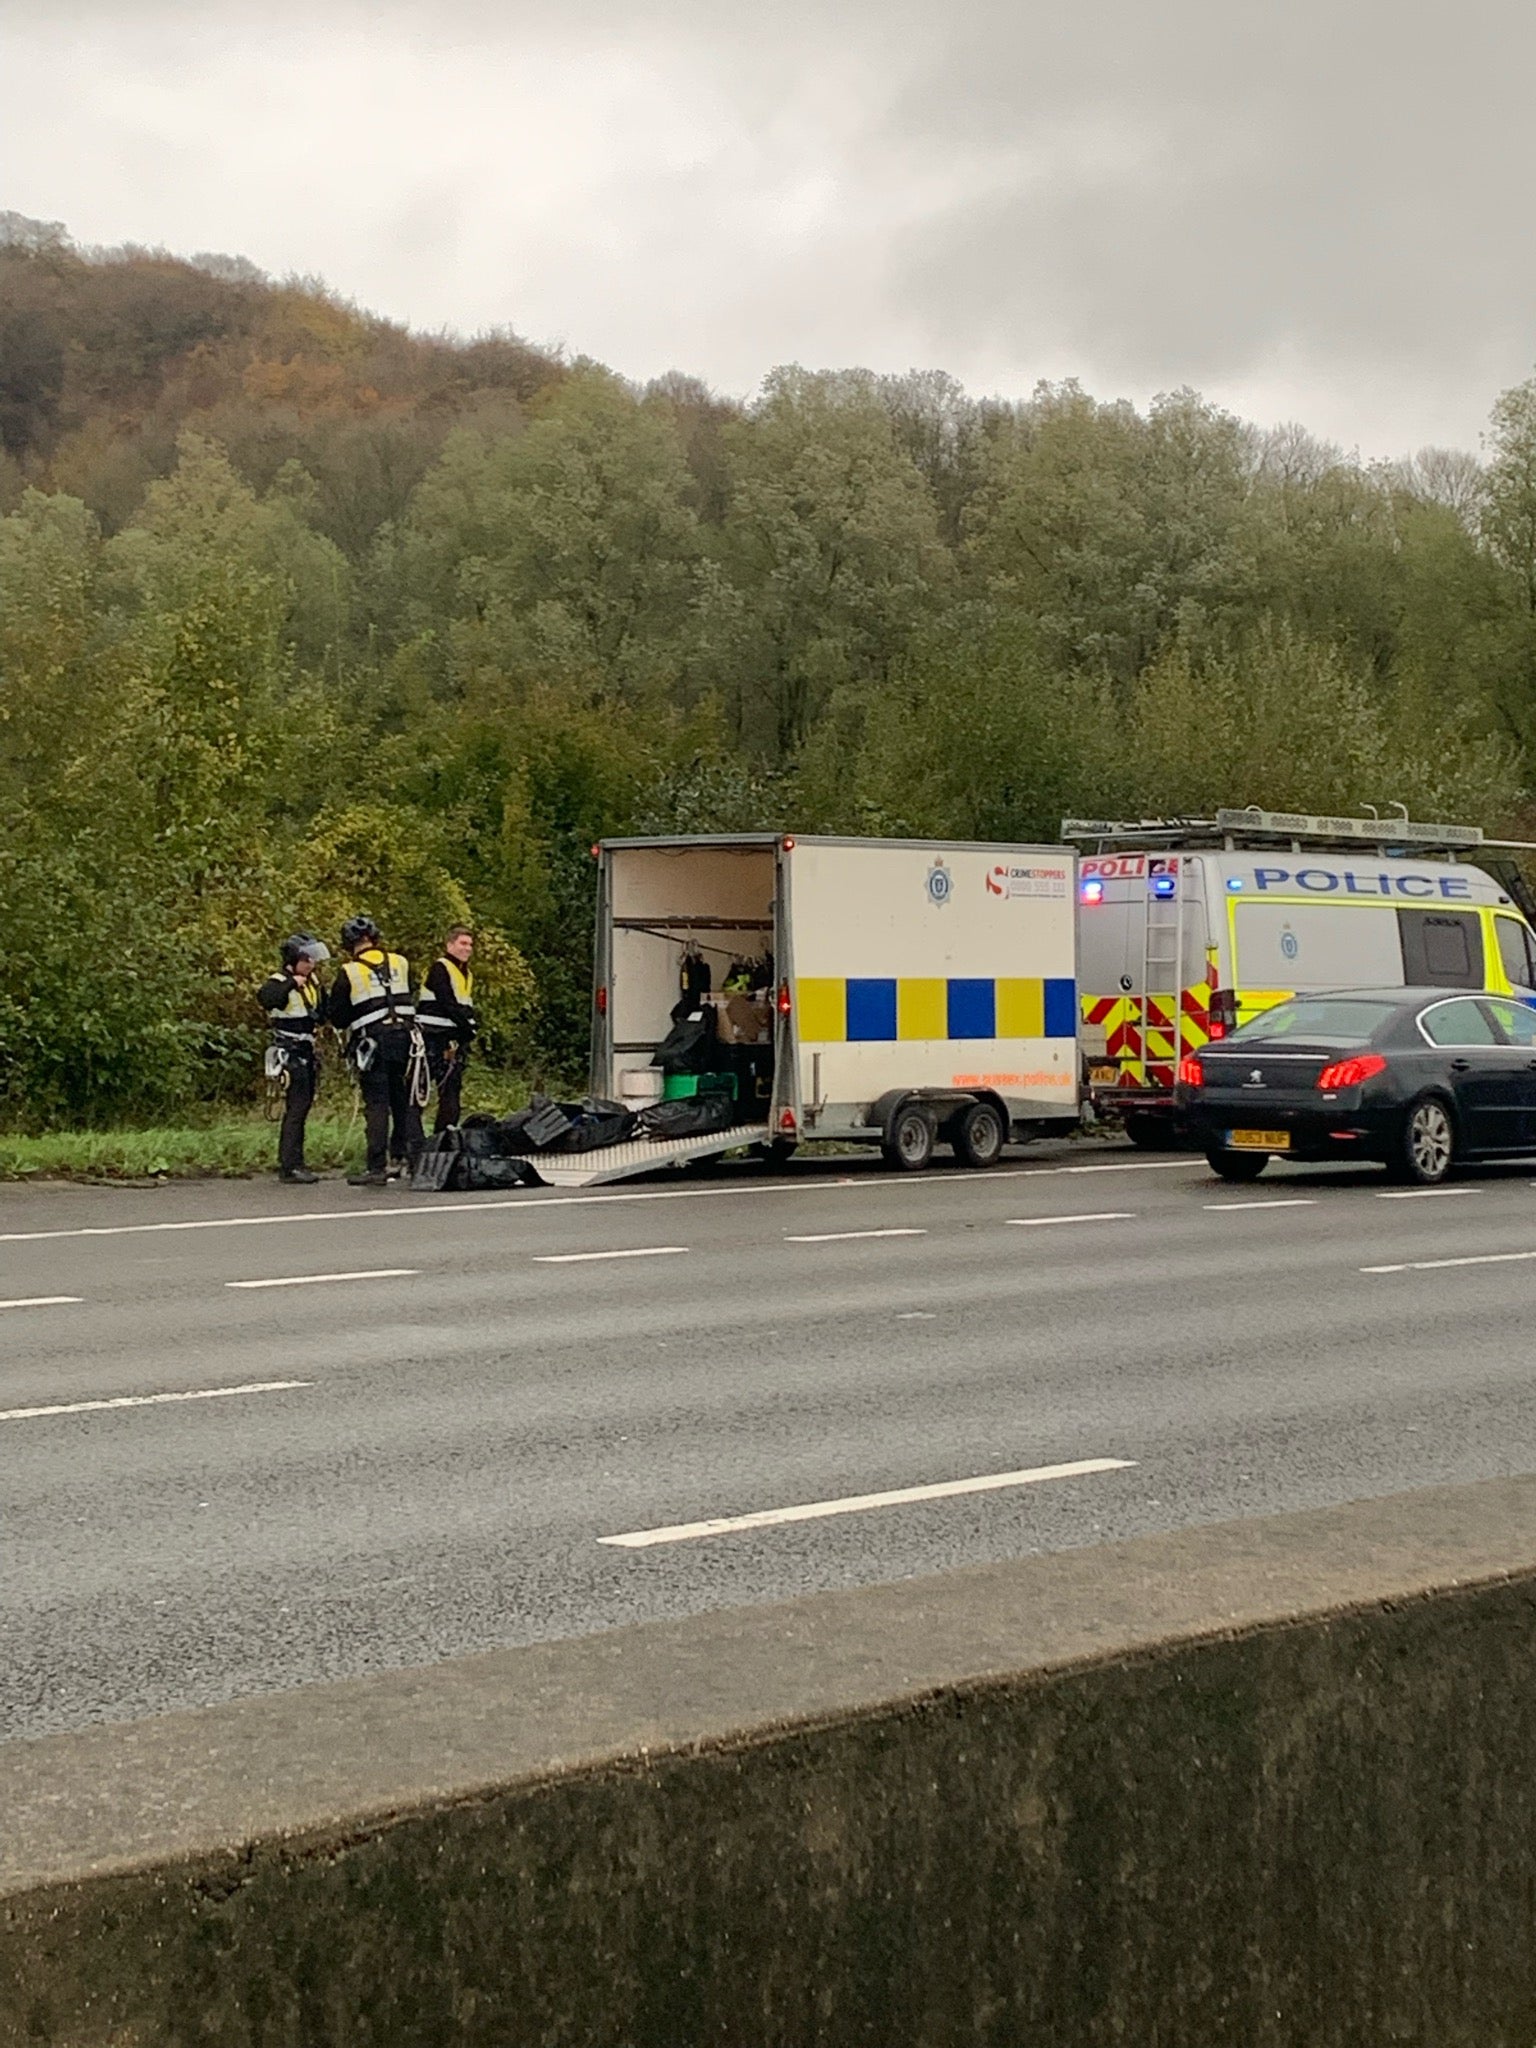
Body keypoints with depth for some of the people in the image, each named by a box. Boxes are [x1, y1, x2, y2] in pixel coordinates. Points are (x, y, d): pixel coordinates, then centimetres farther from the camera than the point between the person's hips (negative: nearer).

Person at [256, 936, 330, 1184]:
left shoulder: (311, 982, 13)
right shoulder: (280, 983, -13)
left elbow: (320, 1013, 22)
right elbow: (264, 997, -36)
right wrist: (292, 983, -31)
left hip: (306, 1052, 9)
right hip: (290, 1054, -9)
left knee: (303, 1106, 11)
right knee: (296, 1107, -12)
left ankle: (288, 1163, 18)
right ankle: (291, 1166, -12)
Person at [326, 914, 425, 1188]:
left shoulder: (349, 973, -4)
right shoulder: (400, 963, 7)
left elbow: (335, 1014, 2)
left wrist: (349, 1026, 20)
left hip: (372, 1044, -3)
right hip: (405, 1037, 3)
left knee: (376, 1104, -1)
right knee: (406, 1102, 11)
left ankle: (377, 1168, -3)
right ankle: (412, 1158, 11)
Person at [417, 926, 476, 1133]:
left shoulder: (467, 974, 19)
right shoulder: (439, 968, -8)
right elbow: (447, 1005, -16)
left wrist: (469, 1031, 1)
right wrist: (468, 1028, -12)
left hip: (455, 1041, 9)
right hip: (434, 1039, -9)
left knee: (452, 1093, 8)